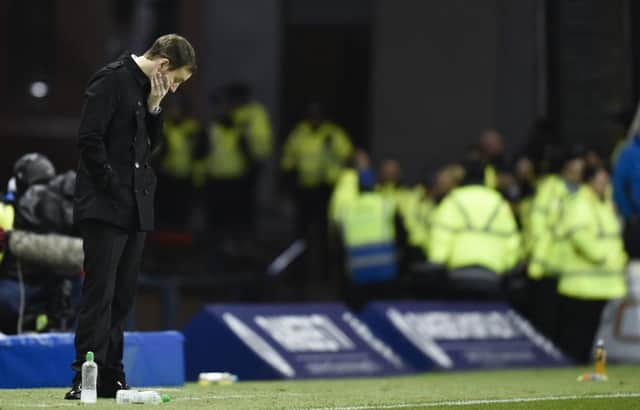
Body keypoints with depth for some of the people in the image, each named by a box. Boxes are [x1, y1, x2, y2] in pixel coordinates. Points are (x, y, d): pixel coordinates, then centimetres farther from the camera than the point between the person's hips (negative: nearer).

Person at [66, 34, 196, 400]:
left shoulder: (148, 89, 17)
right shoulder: (112, 80, -10)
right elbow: (90, 139, -16)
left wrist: (154, 108, 4)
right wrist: (111, 187, -14)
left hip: (136, 209, 9)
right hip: (105, 207, -9)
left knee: (122, 298, 8)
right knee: (99, 294, -10)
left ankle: (112, 377, 11)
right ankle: (85, 379, -11)